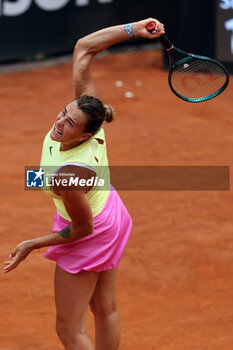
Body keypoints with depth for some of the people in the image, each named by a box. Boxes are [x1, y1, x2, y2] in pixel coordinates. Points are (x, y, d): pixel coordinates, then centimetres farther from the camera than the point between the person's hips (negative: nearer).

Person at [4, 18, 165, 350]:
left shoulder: (68, 176, -40)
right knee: (105, 310, 22)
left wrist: (31, 245, -14)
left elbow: (82, 229, -24)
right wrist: (132, 29, -26)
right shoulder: (84, 110, -24)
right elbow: (83, 48, -18)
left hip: (89, 236, -8)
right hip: (111, 215, 8)